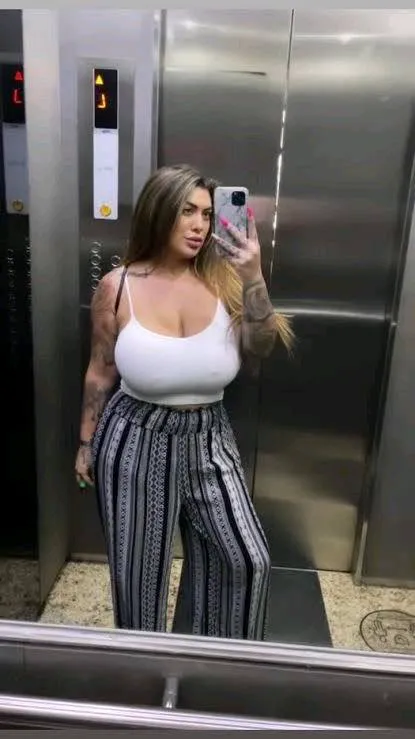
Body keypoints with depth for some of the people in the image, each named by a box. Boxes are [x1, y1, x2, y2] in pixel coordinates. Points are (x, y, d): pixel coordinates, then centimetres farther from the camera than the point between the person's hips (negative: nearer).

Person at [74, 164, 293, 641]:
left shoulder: (222, 279, -6)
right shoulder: (117, 288, -10)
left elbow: (260, 348, -13)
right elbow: (100, 374, -1)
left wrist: (253, 280, -25)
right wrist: (87, 443, 6)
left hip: (207, 439, 3)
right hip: (136, 441, -2)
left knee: (248, 560, 9)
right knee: (139, 566, 15)